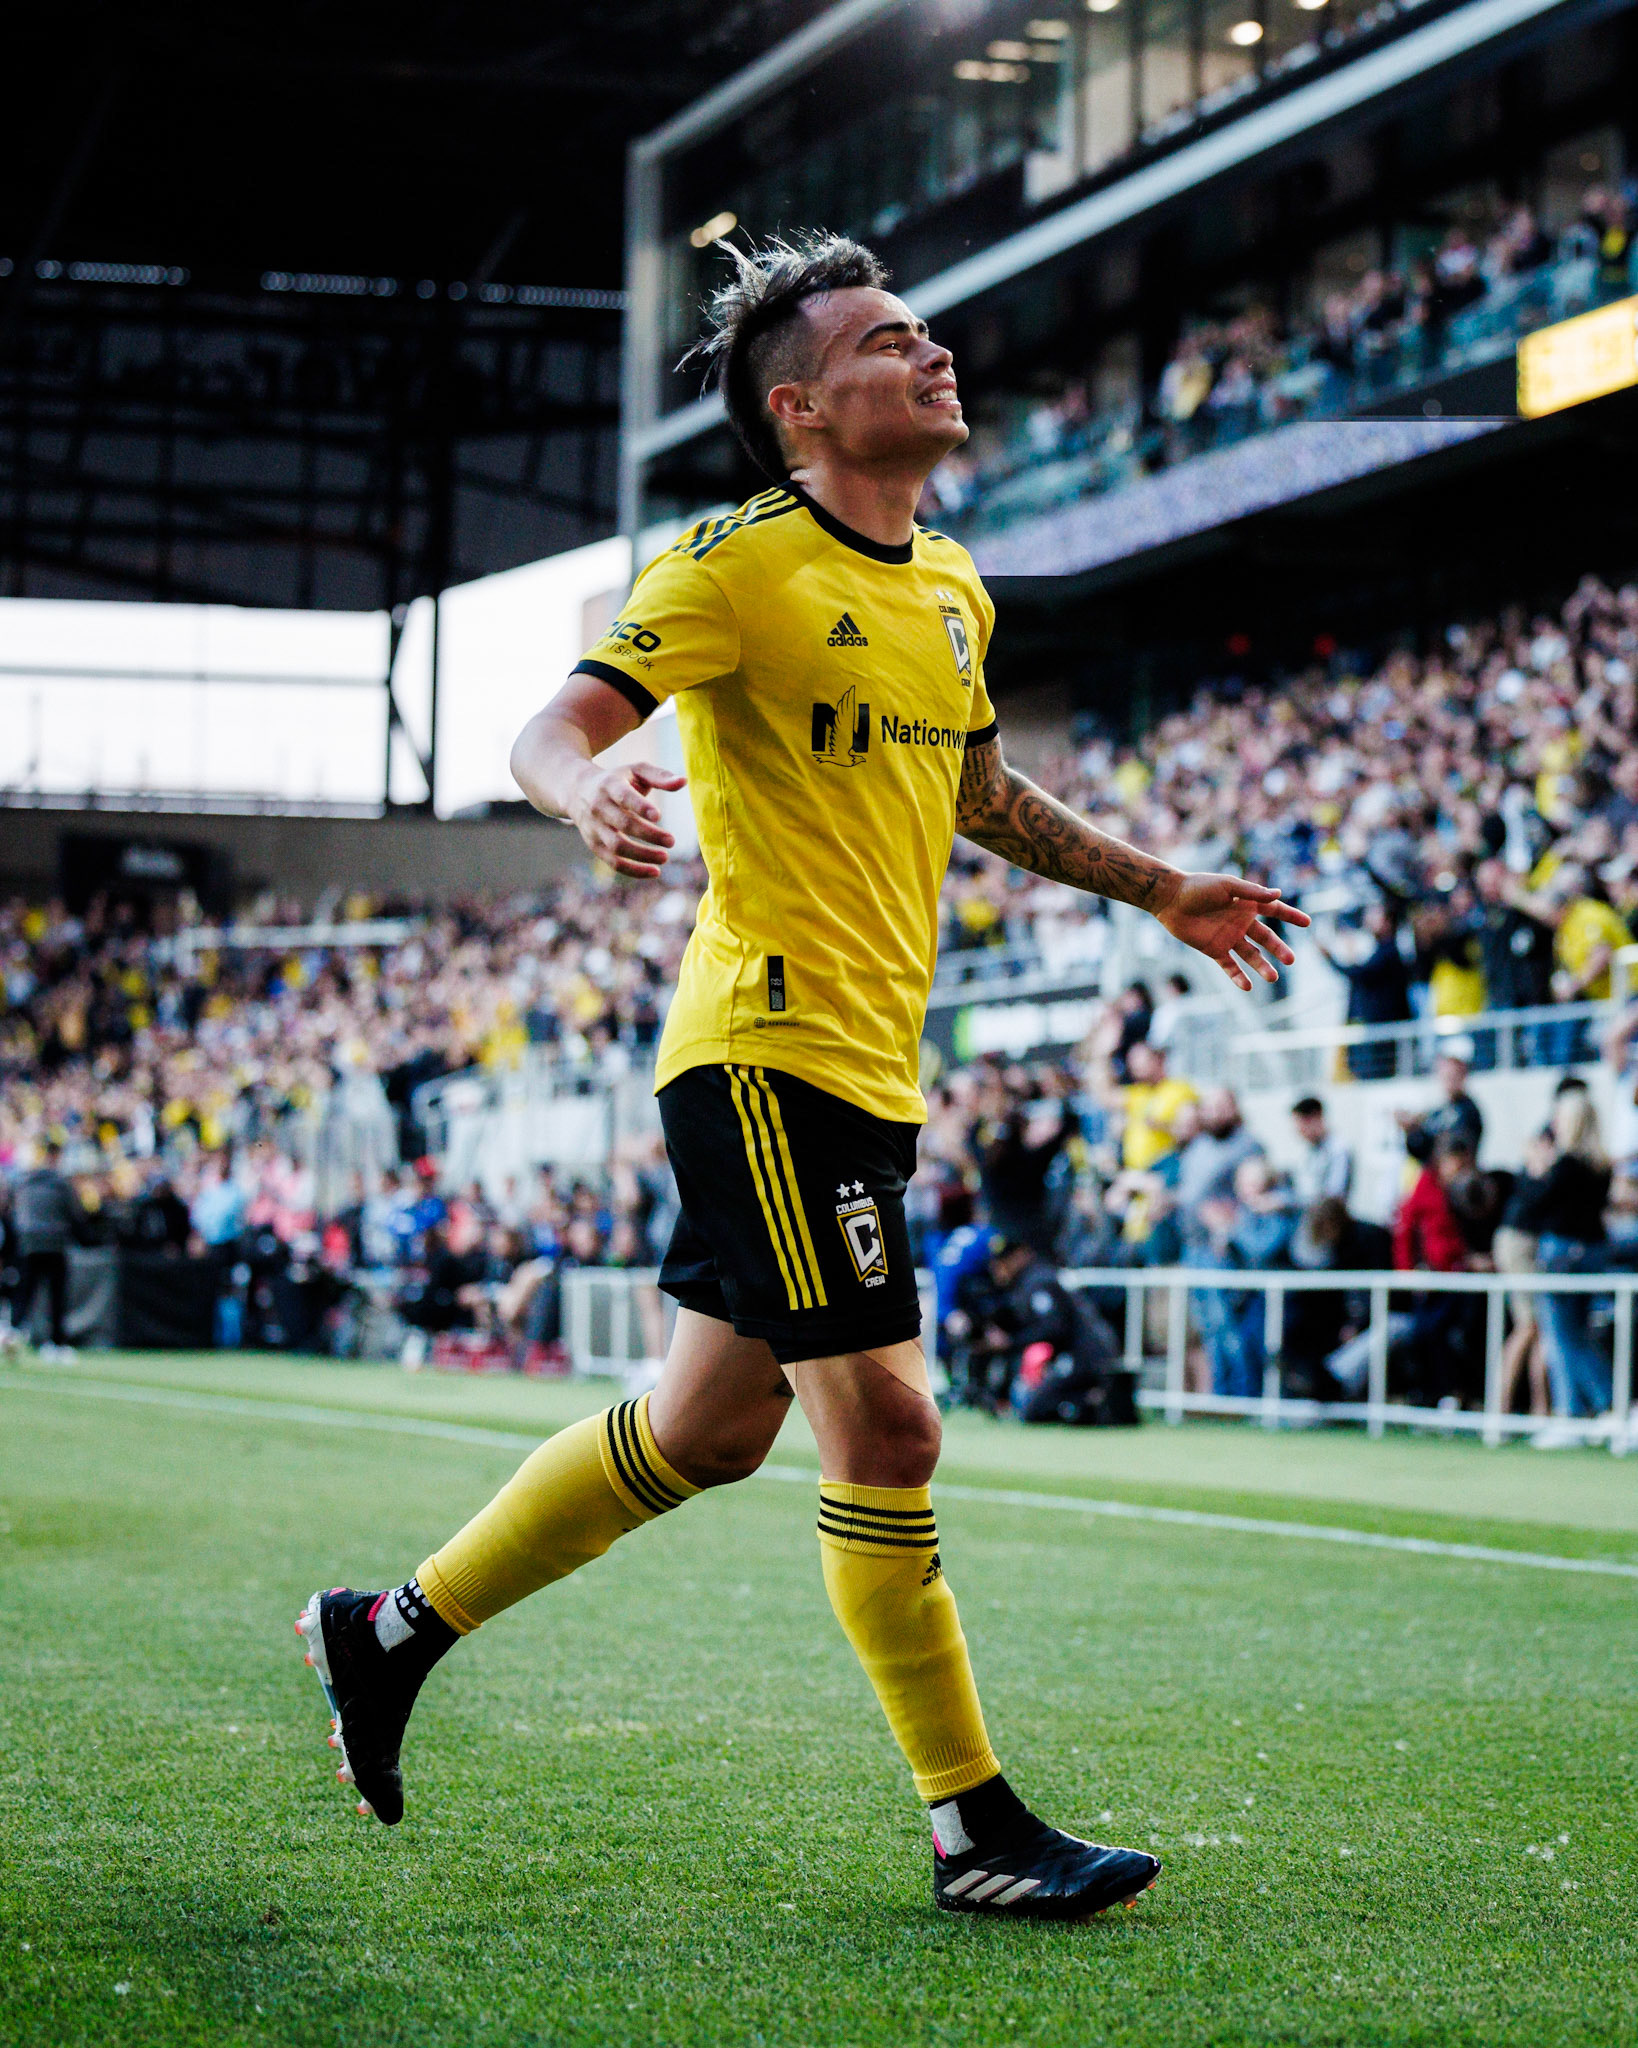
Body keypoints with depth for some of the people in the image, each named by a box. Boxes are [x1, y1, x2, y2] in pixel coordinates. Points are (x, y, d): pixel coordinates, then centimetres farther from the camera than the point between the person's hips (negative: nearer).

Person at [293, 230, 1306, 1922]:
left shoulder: (953, 590, 15)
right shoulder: (734, 566, -9)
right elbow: (554, 728, -15)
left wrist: (1161, 892, 32)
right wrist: (589, 791, -38)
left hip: (868, 1068, 9)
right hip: (772, 1047, -9)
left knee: (709, 1428, 14)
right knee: (885, 1427, -9)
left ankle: (398, 1627, 28)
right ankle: (976, 1831, -1)